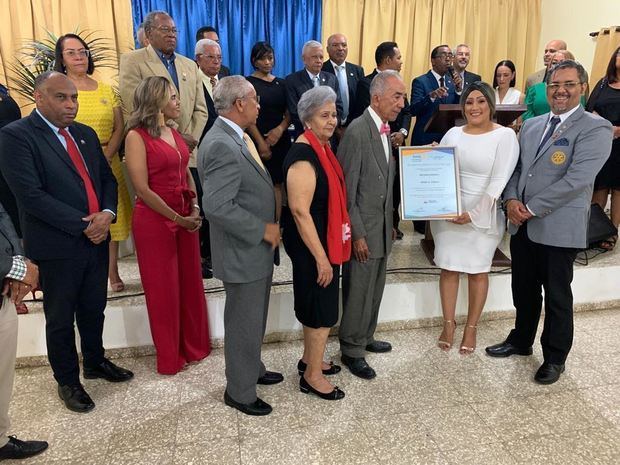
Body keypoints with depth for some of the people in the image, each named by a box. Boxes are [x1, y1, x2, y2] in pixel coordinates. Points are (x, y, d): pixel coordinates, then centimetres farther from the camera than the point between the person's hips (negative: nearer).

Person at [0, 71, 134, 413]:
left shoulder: (85, 134, 10)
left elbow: (107, 178, 11)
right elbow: (30, 195, -19)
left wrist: (107, 214, -9)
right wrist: (83, 225, -18)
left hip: (96, 240, 6)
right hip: (58, 246, -6)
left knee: (94, 309, 20)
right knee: (60, 319, 11)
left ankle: (95, 362, 42)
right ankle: (67, 381, 30)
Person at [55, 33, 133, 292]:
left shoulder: (106, 90, 13)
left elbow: (119, 128, 7)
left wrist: (106, 157, -8)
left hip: (109, 162, 4)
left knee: (112, 216, 6)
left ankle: (112, 271, 16)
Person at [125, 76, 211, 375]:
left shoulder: (174, 133, 10)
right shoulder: (137, 136, -11)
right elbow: (142, 189, -16)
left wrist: (195, 209, -2)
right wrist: (177, 218, -14)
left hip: (186, 218, 7)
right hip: (154, 220, -6)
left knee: (190, 283, 13)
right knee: (163, 289, 7)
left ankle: (195, 347, 31)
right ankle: (170, 358, 24)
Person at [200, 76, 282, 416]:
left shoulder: (235, 137, 8)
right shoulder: (221, 146, -24)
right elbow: (217, 206, -30)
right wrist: (263, 229, -21)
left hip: (258, 249, 10)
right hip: (242, 253, -10)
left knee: (255, 319, 25)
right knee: (244, 324, 7)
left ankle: (252, 370, 45)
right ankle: (239, 392, 26)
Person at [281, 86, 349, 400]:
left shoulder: (322, 147, 7)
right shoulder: (303, 155, -22)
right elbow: (300, 211, -25)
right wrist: (321, 257, -22)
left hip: (326, 241, 9)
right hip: (311, 245, -9)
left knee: (318, 305, 21)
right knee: (321, 307, 3)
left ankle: (310, 359, 39)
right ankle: (312, 375, 21)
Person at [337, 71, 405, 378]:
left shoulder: (384, 130, 10)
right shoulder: (357, 132, -18)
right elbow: (346, 190, -18)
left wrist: (389, 224, 15)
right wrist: (357, 234, -18)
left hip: (382, 227, 8)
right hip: (363, 229, -8)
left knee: (374, 290, 18)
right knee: (358, 292, 4)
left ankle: (365, 337, 36)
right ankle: (351, 350, 21)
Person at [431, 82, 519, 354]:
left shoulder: (505, 135, -5)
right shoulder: (453, 134, 8)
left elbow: (499, 180, -12)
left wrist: (474, 213, -18)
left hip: (483, 216, -3)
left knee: (478, 271, 7)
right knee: (448, 268, 7)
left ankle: (471, 328, 22)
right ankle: (449, 324, 23)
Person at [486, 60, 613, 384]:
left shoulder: (595, 128, -9)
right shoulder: (530, 126, 12)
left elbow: (577, 179, -19)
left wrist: (531, 208, -17)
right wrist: (511, 199, -6)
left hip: (559, 227, -6)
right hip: (522, 224, 6)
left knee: (557, 296, 9)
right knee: (523, 290, 19)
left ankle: (555, 358, 27)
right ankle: (521, 341, 39)